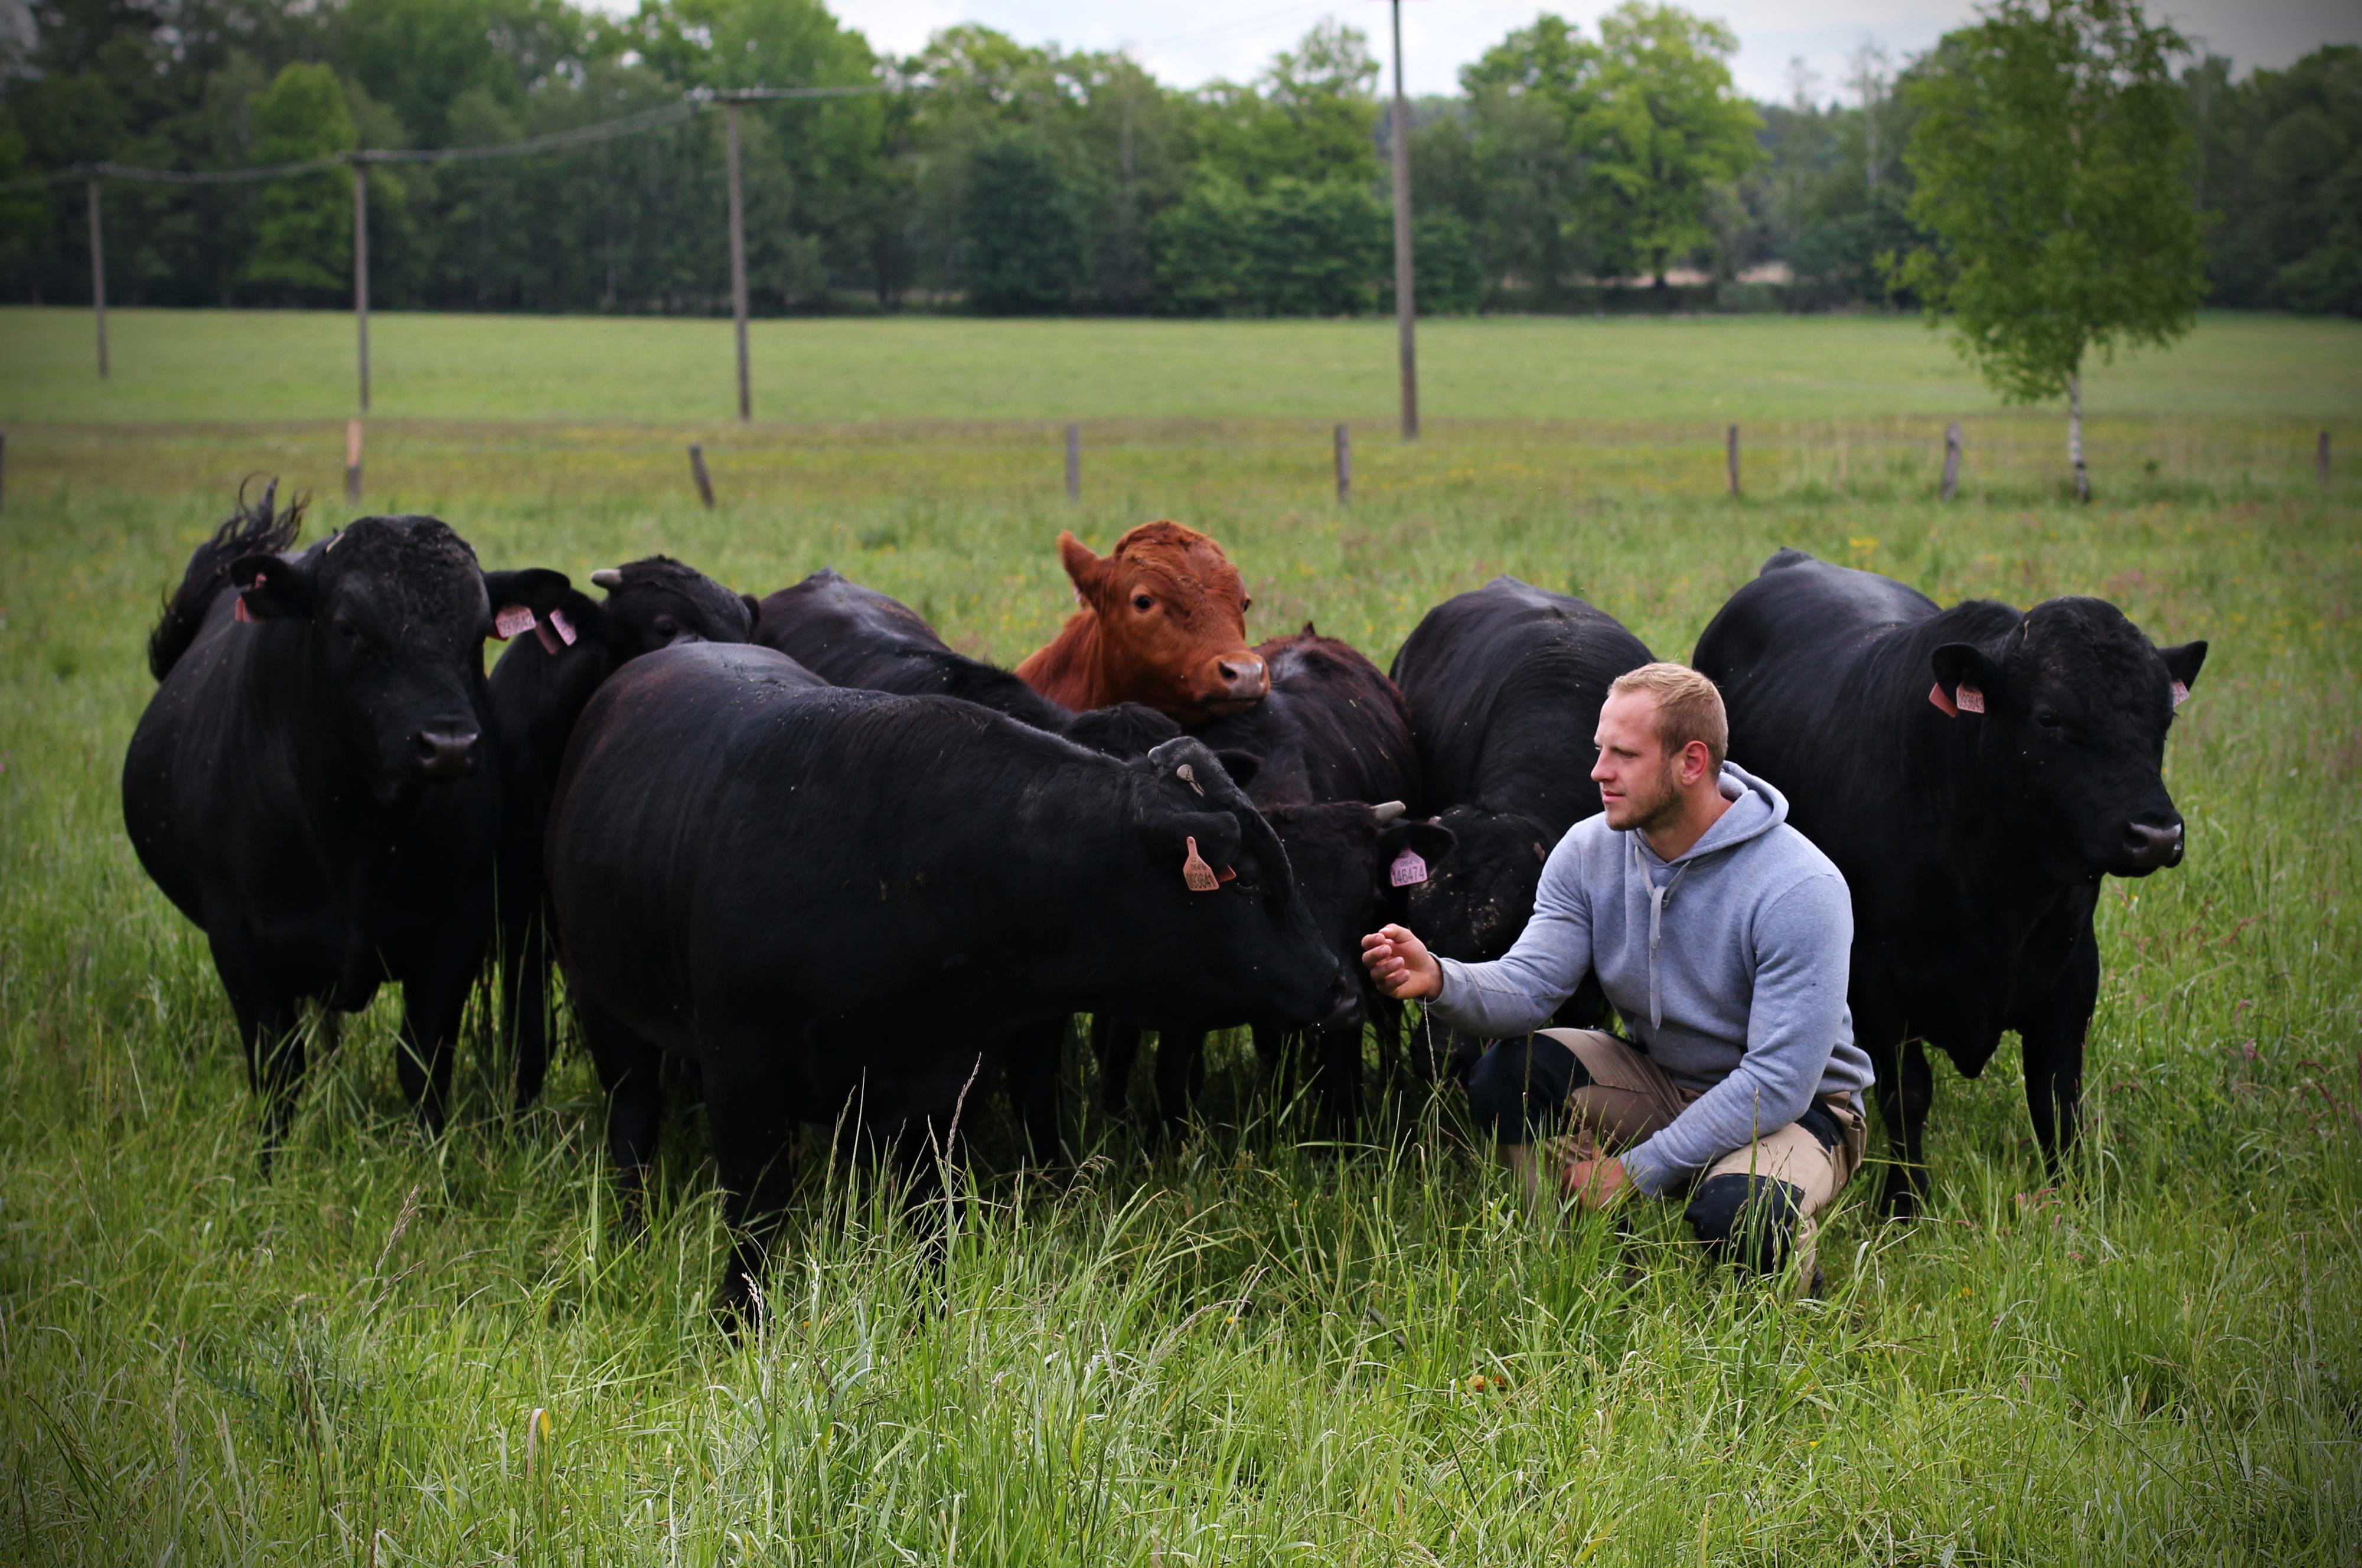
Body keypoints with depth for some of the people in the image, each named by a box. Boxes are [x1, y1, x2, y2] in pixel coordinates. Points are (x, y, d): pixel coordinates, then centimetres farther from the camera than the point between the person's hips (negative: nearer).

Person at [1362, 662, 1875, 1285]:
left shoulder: (1801, 889, -25)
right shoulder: (1588, 852, -6)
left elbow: (1781, 1081, -27)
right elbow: (1529, 983, -13)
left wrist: (1637, 1171, -27)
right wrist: (1440, 981, -37)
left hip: (1796, 1110, -5)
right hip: (1660, 1082, 5)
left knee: (1739, 1215, -38)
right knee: (1507, 1070, -20)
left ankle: (1792, 1269, -1)